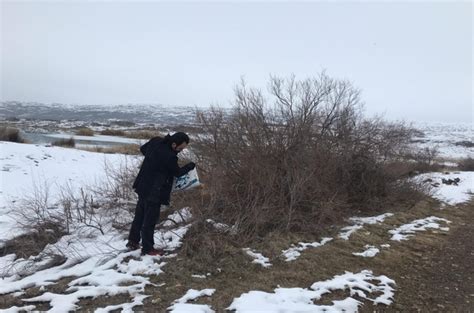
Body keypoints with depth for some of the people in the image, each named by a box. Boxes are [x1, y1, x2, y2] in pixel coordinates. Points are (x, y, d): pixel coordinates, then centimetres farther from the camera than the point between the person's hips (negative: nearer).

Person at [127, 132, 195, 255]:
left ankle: (133, 241, 35)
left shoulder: (156, 141, -4)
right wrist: (190, 166, 7)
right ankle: (147, 248, 17)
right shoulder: (169, 156, -27)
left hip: (143, 186, 9)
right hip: (154, 191, -9)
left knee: (140, 214, 21)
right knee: (150, 218, 4)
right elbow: (177, 172, -8)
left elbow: (142, 149, 15)